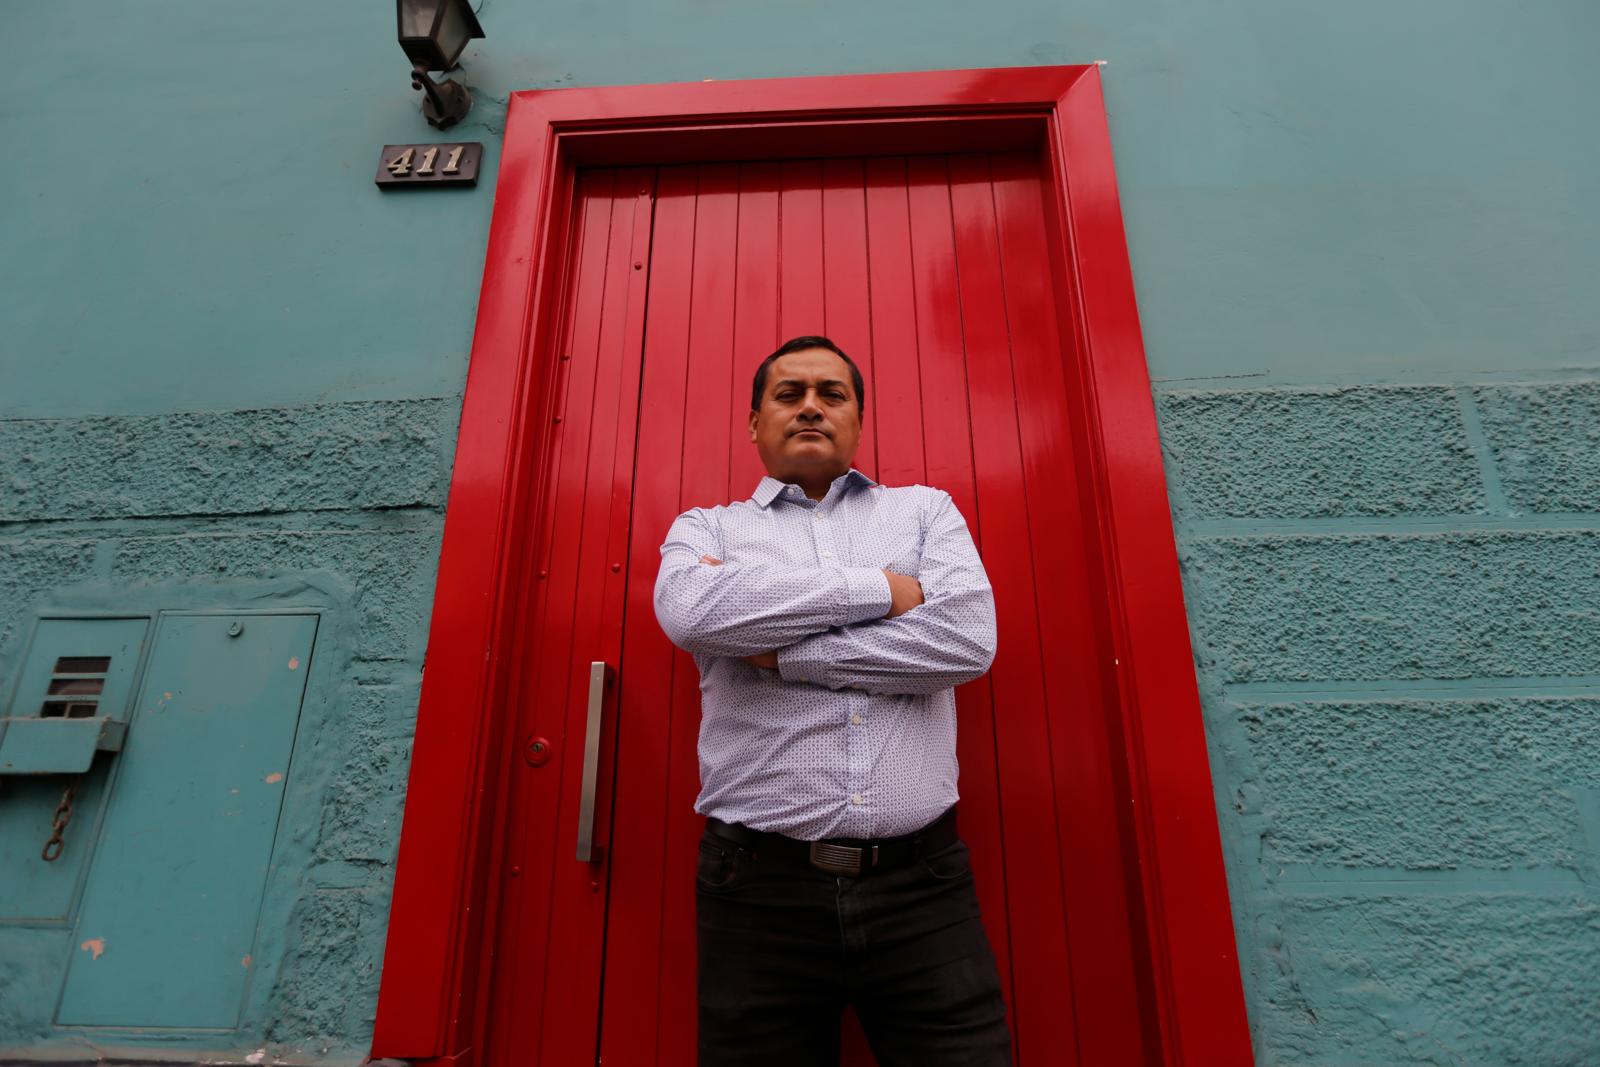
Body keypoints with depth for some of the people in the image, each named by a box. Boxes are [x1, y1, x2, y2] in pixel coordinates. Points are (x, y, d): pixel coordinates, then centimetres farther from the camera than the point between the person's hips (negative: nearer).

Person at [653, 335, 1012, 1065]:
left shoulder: (926, 510, 12)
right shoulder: (707, 528, 10)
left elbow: (969, 638, -6)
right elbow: (690, 609, -14)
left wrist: (780, 653, -8)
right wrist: (882, 588, -10)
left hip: (922, 882, 1)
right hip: (760, 886, 0)